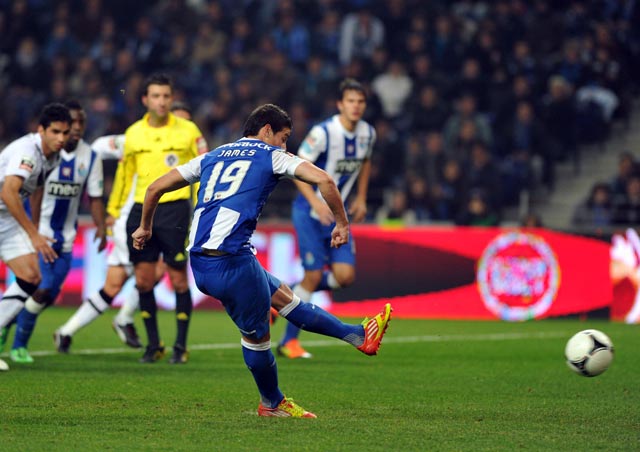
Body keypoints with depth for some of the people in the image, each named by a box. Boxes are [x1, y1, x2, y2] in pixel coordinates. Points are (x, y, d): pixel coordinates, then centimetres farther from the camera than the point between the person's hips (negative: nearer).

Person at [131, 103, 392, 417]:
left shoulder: (212, 157, 23)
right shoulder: (272, 156, 7)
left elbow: (156, 187, 25)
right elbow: (323, 180, -6)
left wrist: (145, 227, 39)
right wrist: (342, 224, 5)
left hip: (199, 263, 8)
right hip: (231, 261, -8)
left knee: (283, 296, 18)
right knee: (257, 334, 9)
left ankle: (357, 335, 27)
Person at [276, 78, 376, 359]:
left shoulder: (368, 133, 2)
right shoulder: (323, 133, -19)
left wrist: (361, 198, 13)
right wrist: (316, 203, -25)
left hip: (338, 214, 6)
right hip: (309, 212, -6)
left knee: (345, 275, -6)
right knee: (314, 275, -8)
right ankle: (289, 341, 6)